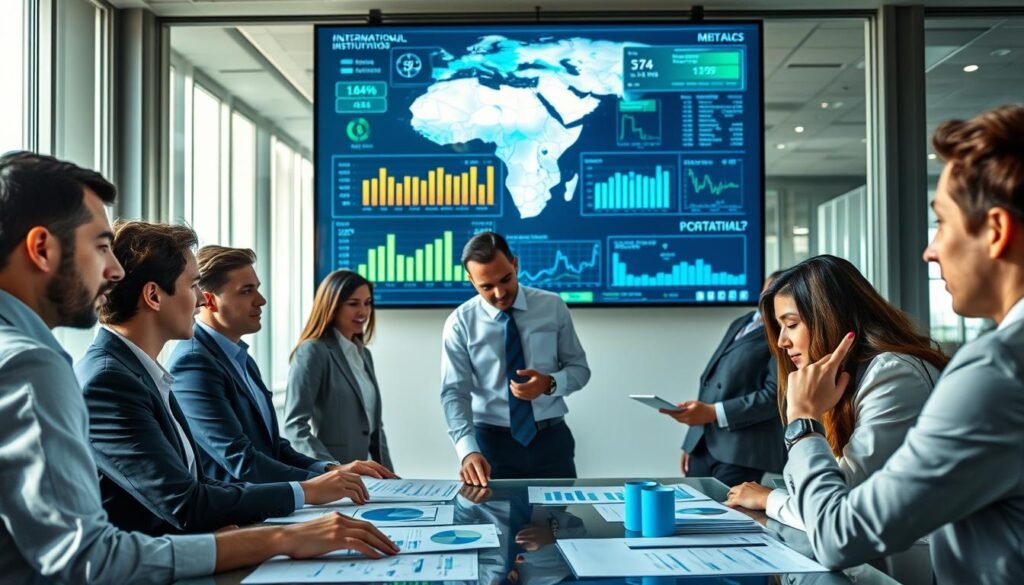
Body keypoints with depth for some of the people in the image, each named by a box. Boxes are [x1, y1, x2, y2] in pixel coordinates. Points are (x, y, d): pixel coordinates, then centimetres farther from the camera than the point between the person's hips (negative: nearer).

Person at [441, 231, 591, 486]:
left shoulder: (553, 307, -2)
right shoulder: (460, 323, -6)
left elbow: (580, 368, 5)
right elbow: (454, 393, -11)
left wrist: (550, 383, -18)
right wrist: (468, 451, -27)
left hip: (551, 438, 1)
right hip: (492, 441, -1)